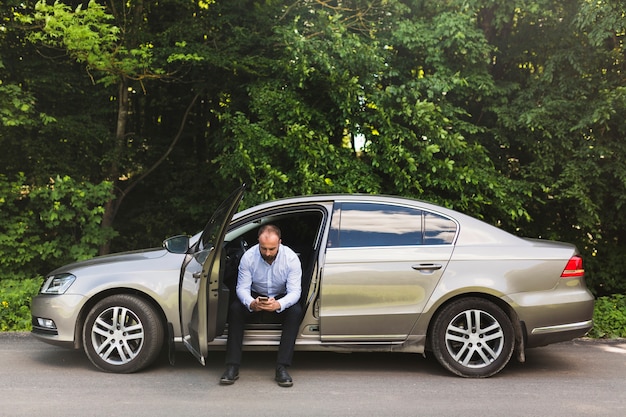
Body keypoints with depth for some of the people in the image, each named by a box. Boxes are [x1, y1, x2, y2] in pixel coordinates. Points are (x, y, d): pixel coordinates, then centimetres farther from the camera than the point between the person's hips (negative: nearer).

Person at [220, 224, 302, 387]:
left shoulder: (291, 258, -22)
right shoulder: (248, 257, -20)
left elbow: (295, 291, -24)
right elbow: (242, 287, -18)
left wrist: (278, 304, -46)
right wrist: (251, 303, -42)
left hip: (281, 298, -1)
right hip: (256, 296, 1)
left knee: (296, 311, -31)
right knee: (235, 309, -27)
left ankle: (282, 368, -29)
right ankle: (232, 368, -24)